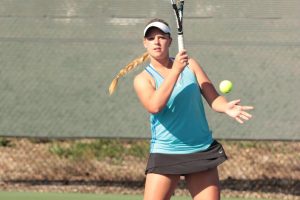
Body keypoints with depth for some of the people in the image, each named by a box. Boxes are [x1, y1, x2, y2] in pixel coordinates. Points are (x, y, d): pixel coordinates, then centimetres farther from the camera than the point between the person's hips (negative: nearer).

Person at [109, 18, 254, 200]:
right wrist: (175, 70, -24)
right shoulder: (143, 79, -2)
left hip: (203, 151, 3)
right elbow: (155, 106, -22)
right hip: (165, 154, -3)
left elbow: (213, 98, 0)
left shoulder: (190, 65, 7)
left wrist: (226, 107, -23)